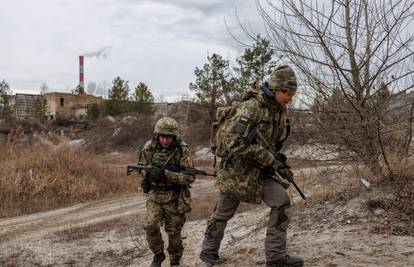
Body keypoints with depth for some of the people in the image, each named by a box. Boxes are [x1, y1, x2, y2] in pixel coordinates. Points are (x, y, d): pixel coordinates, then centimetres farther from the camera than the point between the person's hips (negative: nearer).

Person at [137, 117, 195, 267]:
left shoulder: (182, 150, -16)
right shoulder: (149, 148, -6)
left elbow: (190, 177, -22)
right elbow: (141, 166, 10)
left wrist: (165, 174, -30)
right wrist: (148, 172, -12)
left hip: (174, 197, -2)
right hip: (154, 194, 2)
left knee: (174, 232, 5)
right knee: (150, 226, -10)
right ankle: (158, 254, 16)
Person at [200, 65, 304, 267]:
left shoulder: (280, 109, 1)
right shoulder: (251, 107, -24)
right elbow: (233, 142, -31)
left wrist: (278, 161, 3)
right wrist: (269, 158, -26)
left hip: (262, 168, 6)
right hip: (238, 168, -6)